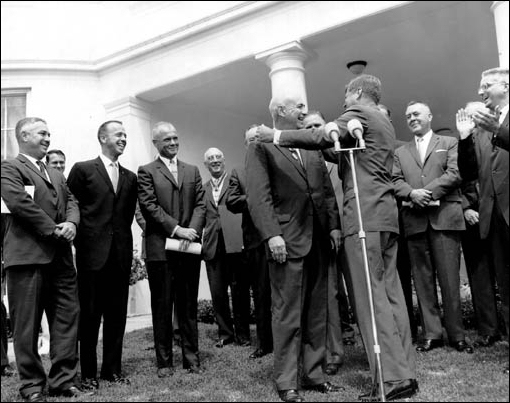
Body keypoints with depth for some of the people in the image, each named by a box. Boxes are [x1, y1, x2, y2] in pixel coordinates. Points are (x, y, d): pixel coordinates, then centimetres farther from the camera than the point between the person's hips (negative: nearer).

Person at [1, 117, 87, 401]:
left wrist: (71, 223, -8)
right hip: (28, 255, -7)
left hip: (61, 256, 7)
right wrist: (54, 229, -13)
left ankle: (63, 380, 16)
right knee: (27, 324, 3)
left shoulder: (57, 174, 23)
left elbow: (71, 202, 14)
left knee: (67, 319, 6)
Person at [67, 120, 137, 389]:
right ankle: (88, 373, 17)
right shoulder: (83, 169, 0)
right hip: (92, 253, -4)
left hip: (121, 254, 4)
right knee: (90, 314, 5)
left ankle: (113, 369, 21)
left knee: (117, 314, 9)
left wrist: (123, 240, 7)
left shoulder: (130, 177, 13)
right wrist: (80, 242, -3)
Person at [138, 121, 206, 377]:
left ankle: (191, 358, 16)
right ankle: (164, 361, 14)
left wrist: (192, 232, -9)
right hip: (160, 248, -3)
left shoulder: (192, 171, 17)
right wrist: (176, 229, -14)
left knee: (189, 305, 7)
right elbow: (149, 207, -6)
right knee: (162, 306, 4)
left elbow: (200, 205, 8)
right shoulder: (146, 171, 5)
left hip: (189, 247, 3)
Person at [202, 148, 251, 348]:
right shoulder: (202, 189, 18)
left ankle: (242, 335, 14)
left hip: (235, 242, -3)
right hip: (212, 246, 3)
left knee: (240, 292, 1)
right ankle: (225, 333, 18)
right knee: (217, 293, 5)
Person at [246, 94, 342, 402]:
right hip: (287, 241, -6)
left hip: (319, 240, 6)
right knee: (288, 315, -1)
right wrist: (272, 235, -18)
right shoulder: (261, 147, 0)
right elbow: (258, 195, -9)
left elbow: (327, 189, 17)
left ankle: (313, 374, 22)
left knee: (317, 313, 10)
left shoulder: (312, 147, 19)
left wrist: (334, 225, 6)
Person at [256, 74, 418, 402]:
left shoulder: (358, 113, -2)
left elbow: (320, 137, -15)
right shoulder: (384, 123, 26)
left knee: (370, 296, -9)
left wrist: (275, 136, -7)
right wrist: (326, 148, 24)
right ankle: (406, 372, 12)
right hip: (386, 215, 9)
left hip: (364, 215, -9)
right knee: (390, 292, 8)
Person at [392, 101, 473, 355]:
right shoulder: (400, 152, 21)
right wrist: (412, 194, -13)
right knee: (423, 280, 3)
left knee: (450, 279, -3)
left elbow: (455, 174, -1)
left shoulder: (449, 143, 14)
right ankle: (431, 334, 10)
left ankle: (456, 334, 8)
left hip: (444, 217, -2)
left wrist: (427, 191, -12)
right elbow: (396, 181, 7)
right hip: (414, 221, 3)